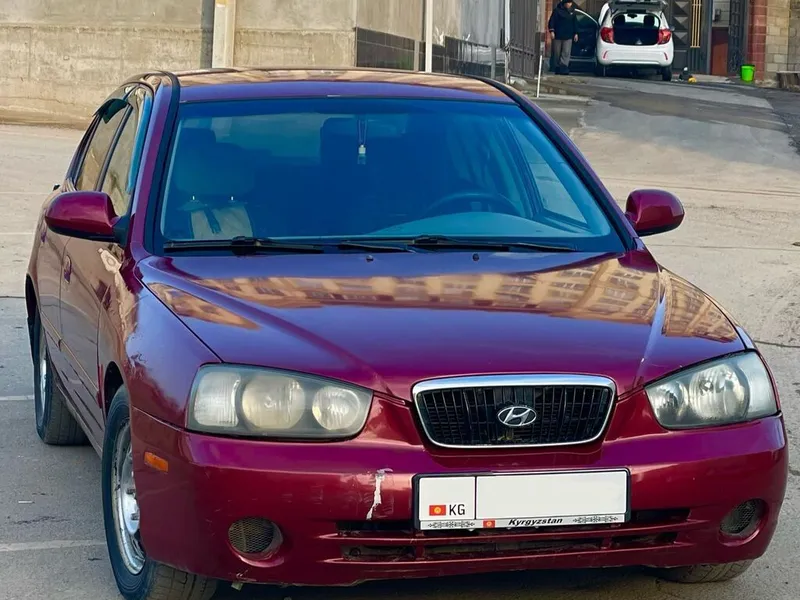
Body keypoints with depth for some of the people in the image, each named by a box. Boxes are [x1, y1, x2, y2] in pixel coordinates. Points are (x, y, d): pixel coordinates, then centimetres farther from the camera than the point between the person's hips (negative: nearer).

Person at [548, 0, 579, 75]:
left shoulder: (572, 12, 11)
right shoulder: (557, 10, -3)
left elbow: (575, 23, 17)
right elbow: (552, 21, -6)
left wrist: (575, 33, 12)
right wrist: (552, 31, -16)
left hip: (568, 36, 3)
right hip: (558, 35, -3)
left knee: (566, 53, -9)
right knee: (557, 53, 4)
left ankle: (563, 68, -15)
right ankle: (557, 67, 15)